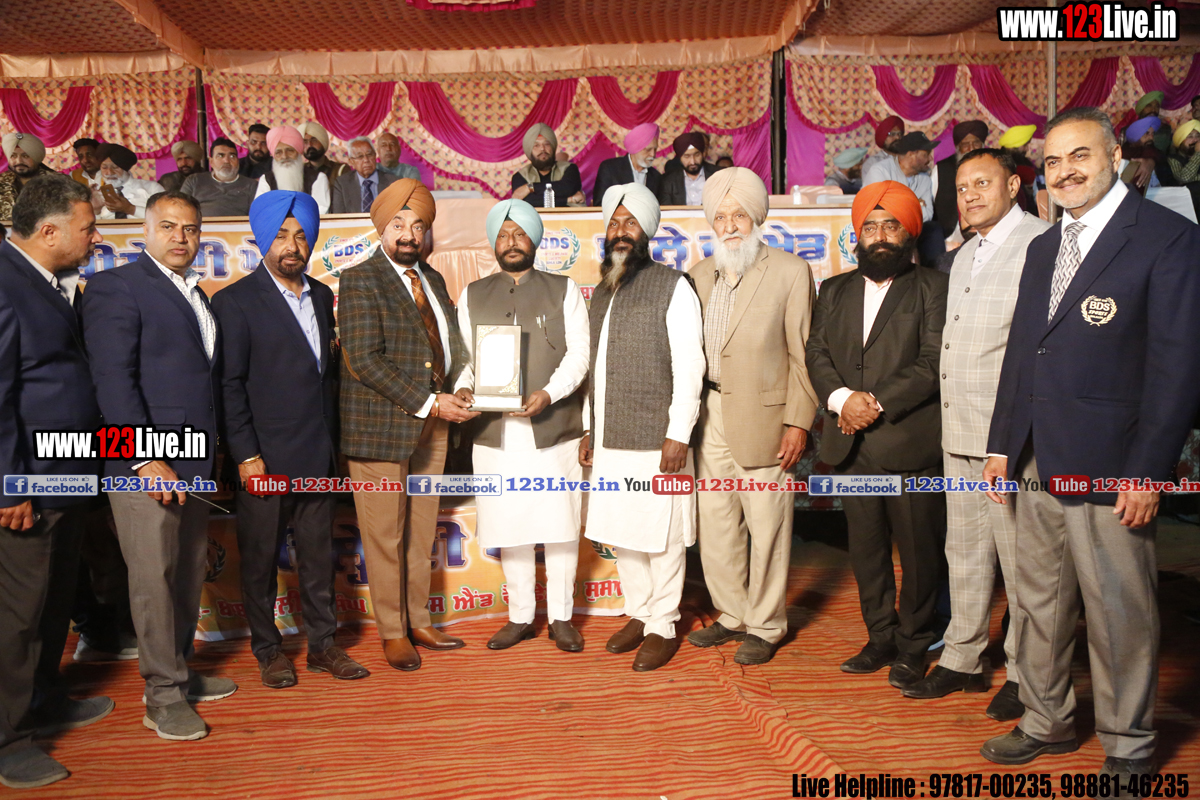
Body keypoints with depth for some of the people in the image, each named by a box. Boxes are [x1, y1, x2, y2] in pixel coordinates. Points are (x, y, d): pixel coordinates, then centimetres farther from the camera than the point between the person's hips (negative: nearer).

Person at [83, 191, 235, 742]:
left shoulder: (196, 294, 19)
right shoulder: (117, 287, -5)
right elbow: (113, 380, -14)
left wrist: (215, 450, 13)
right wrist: (147, 459, -20)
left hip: (193, 464, 7)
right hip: (145, 465, -7)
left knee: (190, 571, 13)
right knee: (154, 578, 0)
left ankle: (178, 673, 28)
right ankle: (164, 696, 12)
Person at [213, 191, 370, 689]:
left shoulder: (322, 296, 12)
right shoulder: (236, 301, -6)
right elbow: (230, 384, -9)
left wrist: (333, 440, 10)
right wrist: (246, 455, -13)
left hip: (319, 457, 5)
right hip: (266, 459, -5)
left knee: (318, 554, 13)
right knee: (261, 559, 8)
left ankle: (322, 645, 25)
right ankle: (267, 651, 24)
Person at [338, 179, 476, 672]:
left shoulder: (432, 279, 15)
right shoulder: (360, 281, -8)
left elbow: (451, 345, 20)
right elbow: (365, 360, -17)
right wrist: (428, 403, -18)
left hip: (430, 426, 6)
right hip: (381, 426, -6)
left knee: (421, 533, 14)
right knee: (385, 535, 4)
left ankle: (419, 622, 27)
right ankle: (392, 632, 19)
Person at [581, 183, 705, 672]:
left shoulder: (672, 287, -5)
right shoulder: (602, 292, 17)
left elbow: (689, 366, -12)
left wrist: (678, 435, -17)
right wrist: (589, 429, 17)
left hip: (655, 442, -7)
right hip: (610, 441, 7)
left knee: (661, 538, 2)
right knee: (621, 536, 13)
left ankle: (663, 628, 16)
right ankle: (638, 614, 29)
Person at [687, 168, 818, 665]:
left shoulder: (790, 271, -3)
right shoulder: (700, 274, 12)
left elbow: (803, 354, -5)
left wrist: (798, 421, -10)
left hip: (761, 419, -5)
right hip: (710, 418, 5)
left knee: (765, 526, 3)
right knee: (715, 523, 12)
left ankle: (765, 627, 20)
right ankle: (732, 615, 30)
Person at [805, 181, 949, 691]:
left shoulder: (932, 288, 2)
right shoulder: (834, 291, 17)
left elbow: (933, 363, -9)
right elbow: (817, 354, 8)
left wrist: (877, 402, -15)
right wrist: (842, 398, -10)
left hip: (910, 442, -4)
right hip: (851, 444, 5)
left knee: (919, 550, 4)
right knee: (865, 548, 12)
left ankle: (913, 647, 20)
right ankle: (881, 639, 26)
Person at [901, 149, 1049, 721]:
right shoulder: (964, 256, 19)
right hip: (959, 435, 8)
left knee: (1019, 558, 2)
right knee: (964, 553, 15)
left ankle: (1025, 674, 18)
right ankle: (962, 660, 27)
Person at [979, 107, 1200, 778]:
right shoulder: (1043, 248, 16)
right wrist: (1002, 443, 14)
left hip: (1108, 465, -6)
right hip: (1037, 463, 7)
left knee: (1120, 613, 6)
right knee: (1041, 602, 16)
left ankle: (1129, 748, 25)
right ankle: (1047, 723, 33)